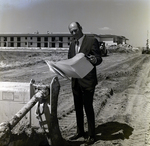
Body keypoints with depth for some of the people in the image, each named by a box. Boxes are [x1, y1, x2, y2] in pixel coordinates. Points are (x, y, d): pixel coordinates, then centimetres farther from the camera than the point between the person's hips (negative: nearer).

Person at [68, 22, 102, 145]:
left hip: (88, 81, -7)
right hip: (75, 81, 7)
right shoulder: (72, 44, 13)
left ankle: (91, 135, 12)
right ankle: (80, 131, 29)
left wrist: (95, 60, -34)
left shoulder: (92, 41, -8)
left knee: (88, 108, -1)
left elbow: (99, 58, -12)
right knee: (78, 108, 15)